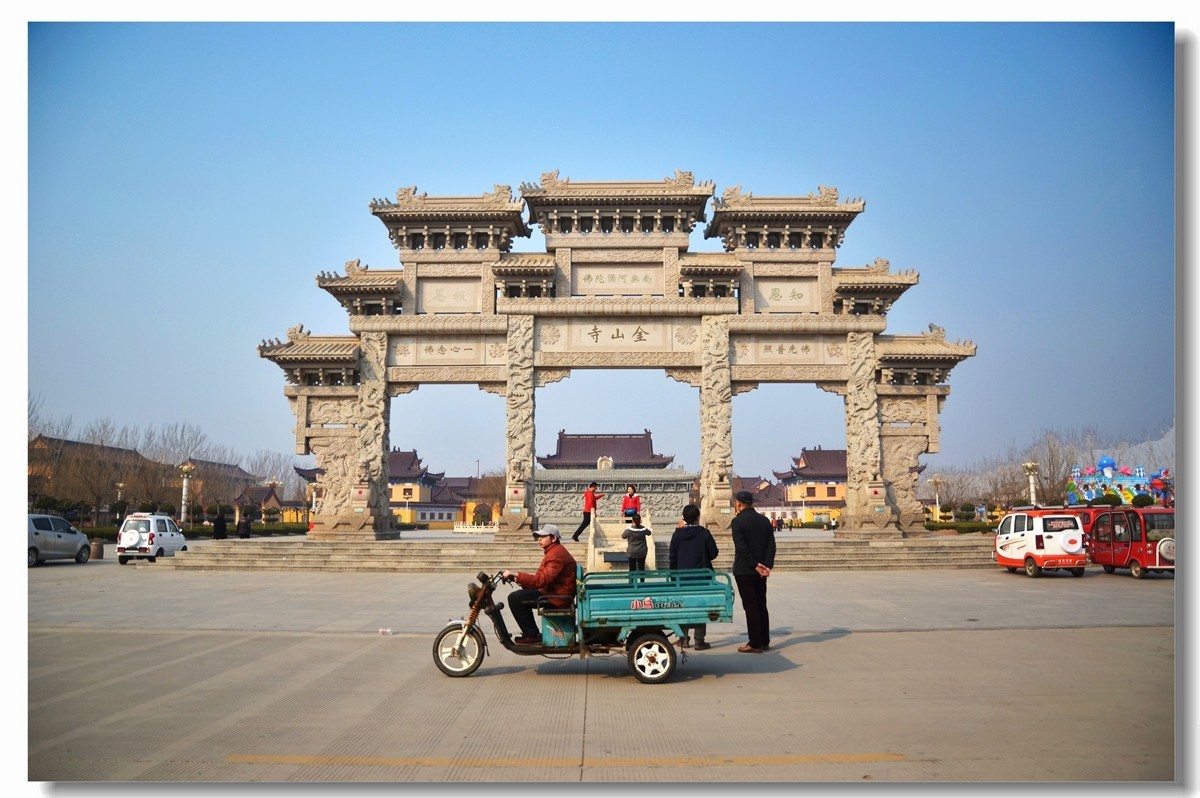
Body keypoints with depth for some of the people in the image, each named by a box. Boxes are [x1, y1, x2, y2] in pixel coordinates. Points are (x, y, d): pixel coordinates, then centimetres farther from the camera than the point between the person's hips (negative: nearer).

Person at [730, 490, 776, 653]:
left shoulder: (738, 521, -11)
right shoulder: (764, 520, 8)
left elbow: (742, 547, -19)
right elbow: (771, 545, 1)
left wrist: (755, 565, -16)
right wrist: (767, 565, -6)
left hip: (744, 571, -6)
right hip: (761, 572, 6)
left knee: (750, 607, -2)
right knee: (761, 605, 14)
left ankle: (755, 644, 0)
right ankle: (764, 641, 18)